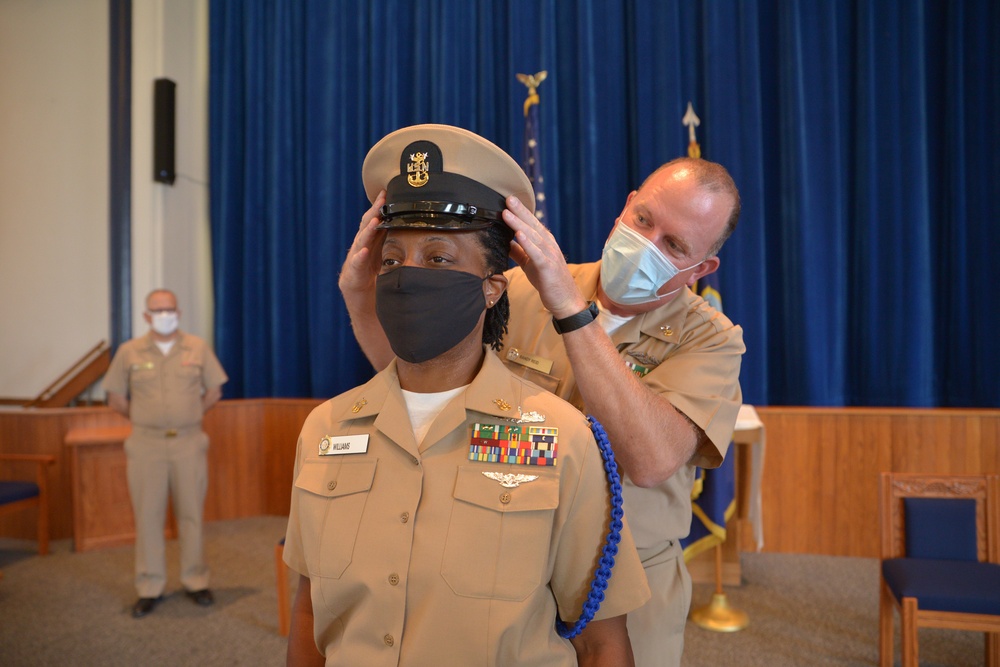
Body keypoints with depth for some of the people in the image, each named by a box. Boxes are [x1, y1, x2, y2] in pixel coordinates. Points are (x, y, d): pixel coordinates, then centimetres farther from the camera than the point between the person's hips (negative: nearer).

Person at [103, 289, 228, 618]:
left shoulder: (198, 347, 3)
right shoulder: (129, 351, 2)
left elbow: (214, 391, 10)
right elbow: (116, 399, 8)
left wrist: (188, 417, 8)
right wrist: (146, 419, 7)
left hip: (190, 442, 0)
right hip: (146, 445, 0)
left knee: (191, 513, 6)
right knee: (147, 515, 4)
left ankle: (196, 581, 18)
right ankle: (150, 588, 16)